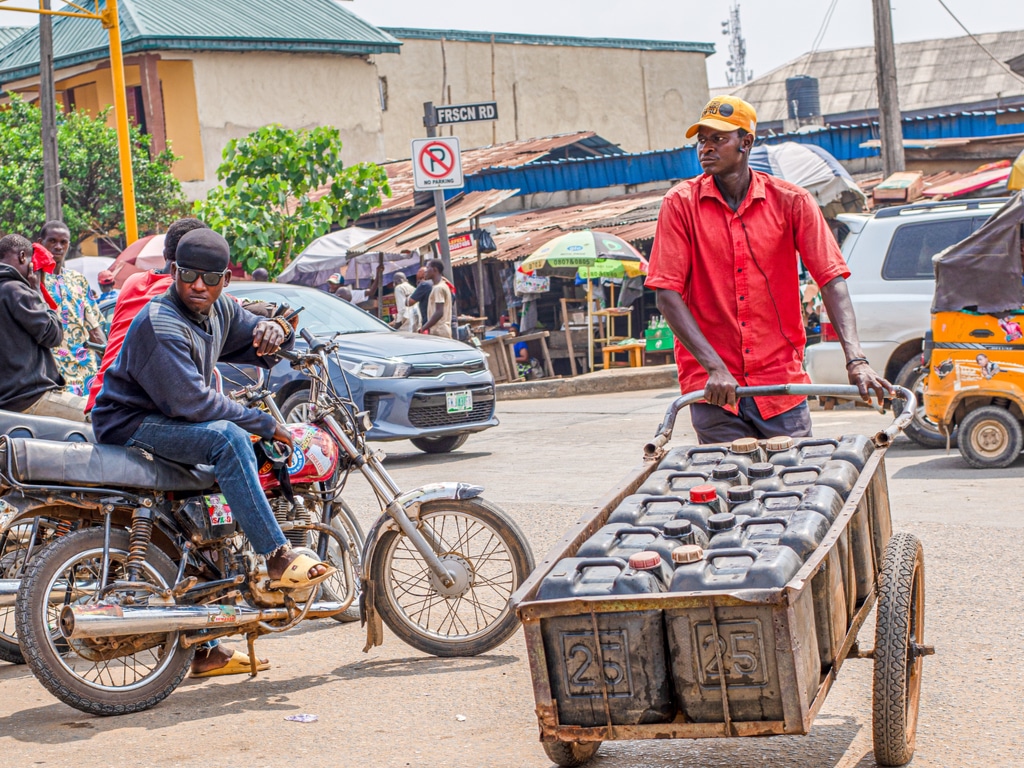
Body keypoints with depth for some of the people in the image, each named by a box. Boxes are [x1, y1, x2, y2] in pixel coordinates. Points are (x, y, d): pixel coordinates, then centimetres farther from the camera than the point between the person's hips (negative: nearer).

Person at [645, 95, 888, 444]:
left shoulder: (790, 201, 2)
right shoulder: (681, 203, -1)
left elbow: (832, 280, -4)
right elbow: (667, 294, -6)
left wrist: (856, 360, -18)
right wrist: (715, 367, -16)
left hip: (781, 381, 1)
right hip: (712, 388, -1)